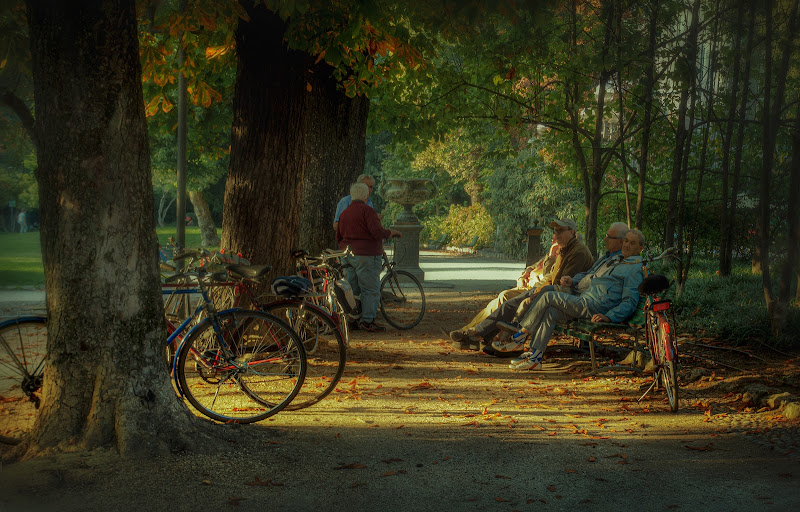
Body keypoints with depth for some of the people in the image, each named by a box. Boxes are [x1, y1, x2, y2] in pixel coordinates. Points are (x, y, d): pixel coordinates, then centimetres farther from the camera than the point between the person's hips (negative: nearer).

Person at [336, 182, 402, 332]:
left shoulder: (344, 213, 13)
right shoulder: (367, 210, -11)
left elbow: (339, 237, 18)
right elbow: (377, 232, -21)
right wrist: (391, 232, -4)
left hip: (348, 256, 8)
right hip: (366, 255, -8)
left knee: (353, 289, 13)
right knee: (371, 289, -4)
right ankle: (367, 321, -6)